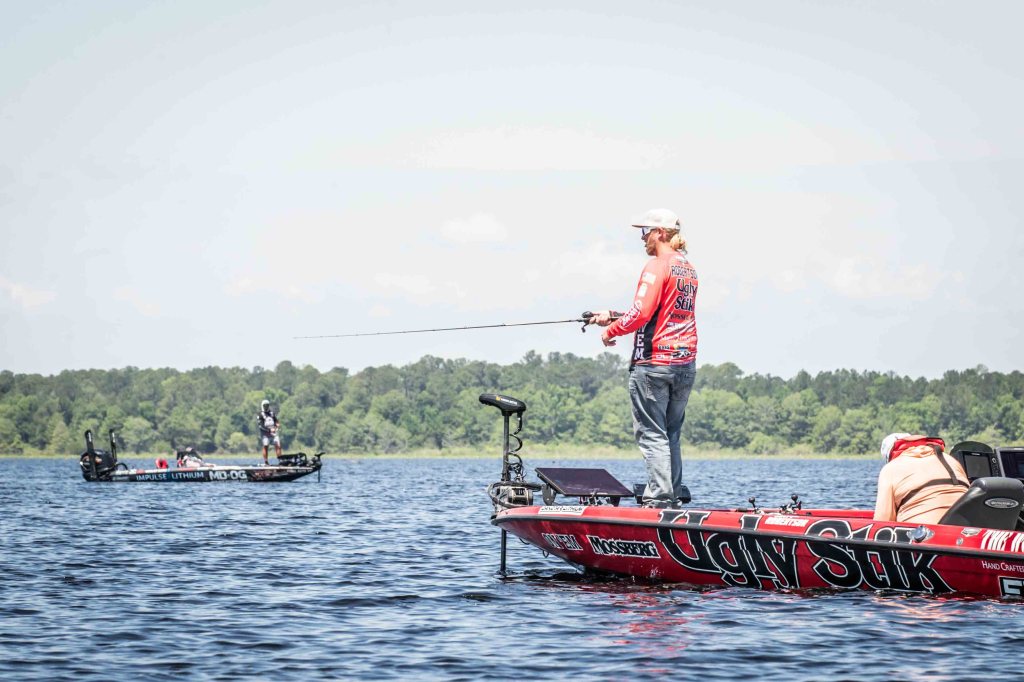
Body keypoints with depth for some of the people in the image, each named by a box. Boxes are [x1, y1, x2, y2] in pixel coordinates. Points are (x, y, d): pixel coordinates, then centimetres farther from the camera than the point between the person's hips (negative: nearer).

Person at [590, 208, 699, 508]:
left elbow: (641, 314, -19)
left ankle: (659, 497, -13)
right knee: (671, 435, 12)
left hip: (653, 361, -8)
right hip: (686, 363, 8)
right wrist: (613, 316, 23)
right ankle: (674, 497, 10)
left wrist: (611, 331, -2)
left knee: (651, 434, -6)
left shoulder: (657, 266, -10)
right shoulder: (689, 269, 17)